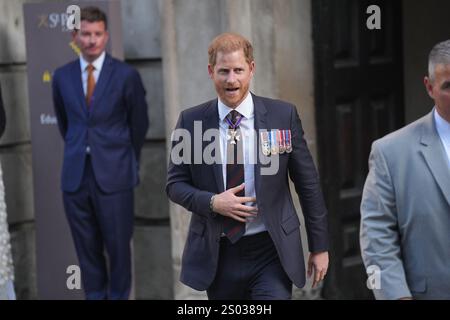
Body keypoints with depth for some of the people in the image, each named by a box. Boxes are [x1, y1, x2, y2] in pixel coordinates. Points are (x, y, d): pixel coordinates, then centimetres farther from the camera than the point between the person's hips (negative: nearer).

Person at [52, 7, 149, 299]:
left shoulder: (127, 75, -4)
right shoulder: (63, 76, 6)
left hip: (113, 175, -3)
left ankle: (118, 295, 19)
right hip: (76, 174, 3)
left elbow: (139, 123, 8)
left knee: (118, 245, 4)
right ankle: (95, 295, 21)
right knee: (87, 248, 9)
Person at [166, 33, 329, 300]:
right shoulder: (191, 122, 0)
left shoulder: (283, 116, -2)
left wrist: (319, 246, 4)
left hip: (271, 251, -1)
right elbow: (175, 183, 5)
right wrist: (212, 202, -14)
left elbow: (308, 184, 2)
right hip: (218, 255, 2)